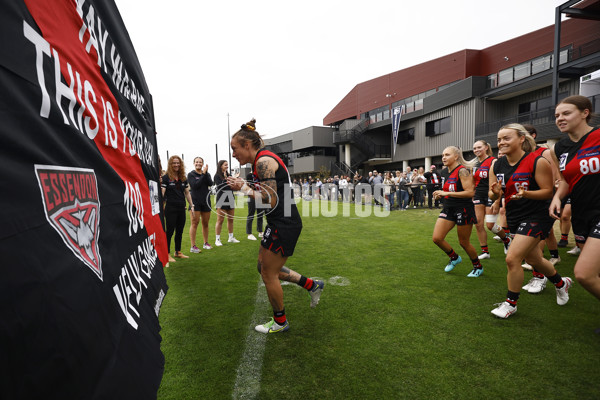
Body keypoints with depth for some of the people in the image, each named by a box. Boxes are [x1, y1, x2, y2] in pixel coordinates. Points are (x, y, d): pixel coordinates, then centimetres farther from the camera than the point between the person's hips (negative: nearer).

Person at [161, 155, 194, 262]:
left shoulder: (183, 178, 12)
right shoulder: (166, 177, -4)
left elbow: (187, 193, 16)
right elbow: (162, 192, -9)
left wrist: (192, 205, 13)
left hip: (181, 208, 6)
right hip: (171, 208, -5)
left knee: (180, 231, 12)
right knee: (170, 231, -1)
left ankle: (178, 252, 25)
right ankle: (167, 254, 8)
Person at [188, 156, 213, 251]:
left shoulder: (207, 174, 10)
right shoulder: (191, 174, 0)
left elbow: (210, 183, -8)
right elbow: (195, 185, -15)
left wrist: (206, 173, -15)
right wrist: (203, 174, -13)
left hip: (206, 201, 4)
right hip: (195, 202, -4)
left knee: (205, 223, 11)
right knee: (194, 223, -6)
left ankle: (206, 243, 24)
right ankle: (193, 246, -2)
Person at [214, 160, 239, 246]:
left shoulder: (228, 175, 14)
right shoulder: (217, 176, -2)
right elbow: (220, 186, -13)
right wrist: (225, 179, -14)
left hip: (230, 199, 6)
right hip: (222, 200, -6)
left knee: (231, 219, 10)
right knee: (220, 220, -5)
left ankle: (231, 237, 20)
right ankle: (217, 240, 1)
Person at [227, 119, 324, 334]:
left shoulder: (263, 161, -16)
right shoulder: (264, 160, 14)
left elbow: (270, 201, -22)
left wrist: (244, 188, -12)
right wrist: (245, 187, 8)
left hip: (283, 225, -10)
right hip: (280, 222, 10)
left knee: (268, 274, 6)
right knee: (264, 267, 20)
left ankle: (280, 322, 27)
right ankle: (312, 285, 29)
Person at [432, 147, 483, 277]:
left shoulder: (462, 171, -15)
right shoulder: (444, 172, 8)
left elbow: (470, 192, -23)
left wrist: (447, 193, -24)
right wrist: (440, 194, 2)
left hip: (463, 210, -7)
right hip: (448, 209, 7)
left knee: (464, 242, 5)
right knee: (437, 238, -2)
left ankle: (478, 267, 30)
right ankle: (454, 258, 25)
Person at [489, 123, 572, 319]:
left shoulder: (538, 162, -15)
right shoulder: (497, 165, 1)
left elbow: (548, 191, -14)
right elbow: (492, 195, 4)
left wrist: (525, 193, -32)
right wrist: (495, 192, -19)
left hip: (535, 217, -7)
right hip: (514, 217, 7)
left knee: (512, 259, -14)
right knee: (534, 260, 21)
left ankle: (510, 303, 7)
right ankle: (561, 283, 52)